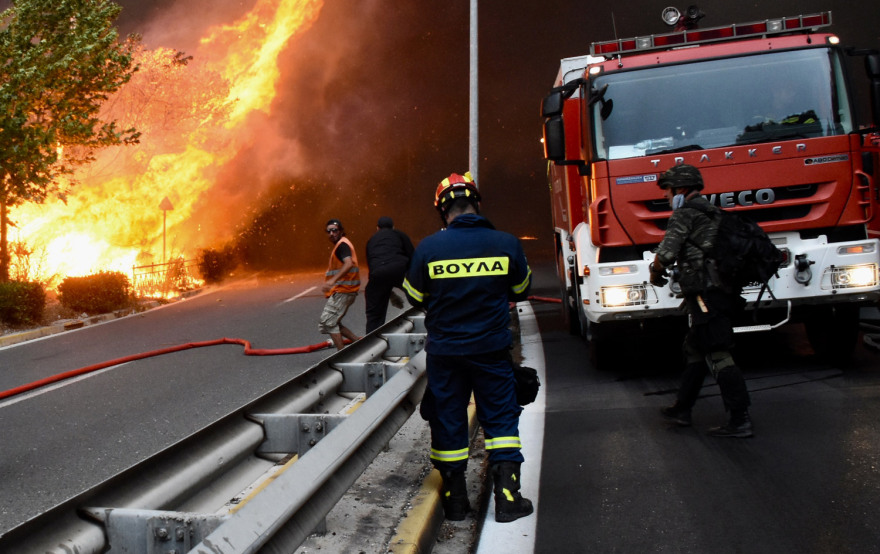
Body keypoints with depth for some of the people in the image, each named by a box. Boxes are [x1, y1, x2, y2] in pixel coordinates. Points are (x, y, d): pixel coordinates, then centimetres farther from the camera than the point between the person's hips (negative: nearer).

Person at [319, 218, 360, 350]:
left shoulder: (342, 245, -12)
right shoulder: (340, 245, 20)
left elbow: (349, 264, -30)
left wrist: (333, 280, -40)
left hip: (343, 291, -11)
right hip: (340, 291, 11)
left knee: (328, 322, -12)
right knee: (333, 323, 12)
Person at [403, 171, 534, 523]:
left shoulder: (428, 248, -10)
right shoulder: (506, 244, -7)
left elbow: (414, 297, 3)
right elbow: (521, 290, 8)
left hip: (444, 352, 0)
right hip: (491, 349, 0)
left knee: (448, 420, 11)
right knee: (500, 417, 11)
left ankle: (455, 500, 20)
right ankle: (507, 497, 7)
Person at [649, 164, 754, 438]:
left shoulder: (685, 214, -8)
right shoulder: (711, 214, 21)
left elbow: (667, 252, -17)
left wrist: (656, 273, 3)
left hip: (706, 296, -10)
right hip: (725, 292, 10)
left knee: (718, 356, -10)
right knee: (694, 351, 19)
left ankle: (740, 420, -11)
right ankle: (682, 409, 28)